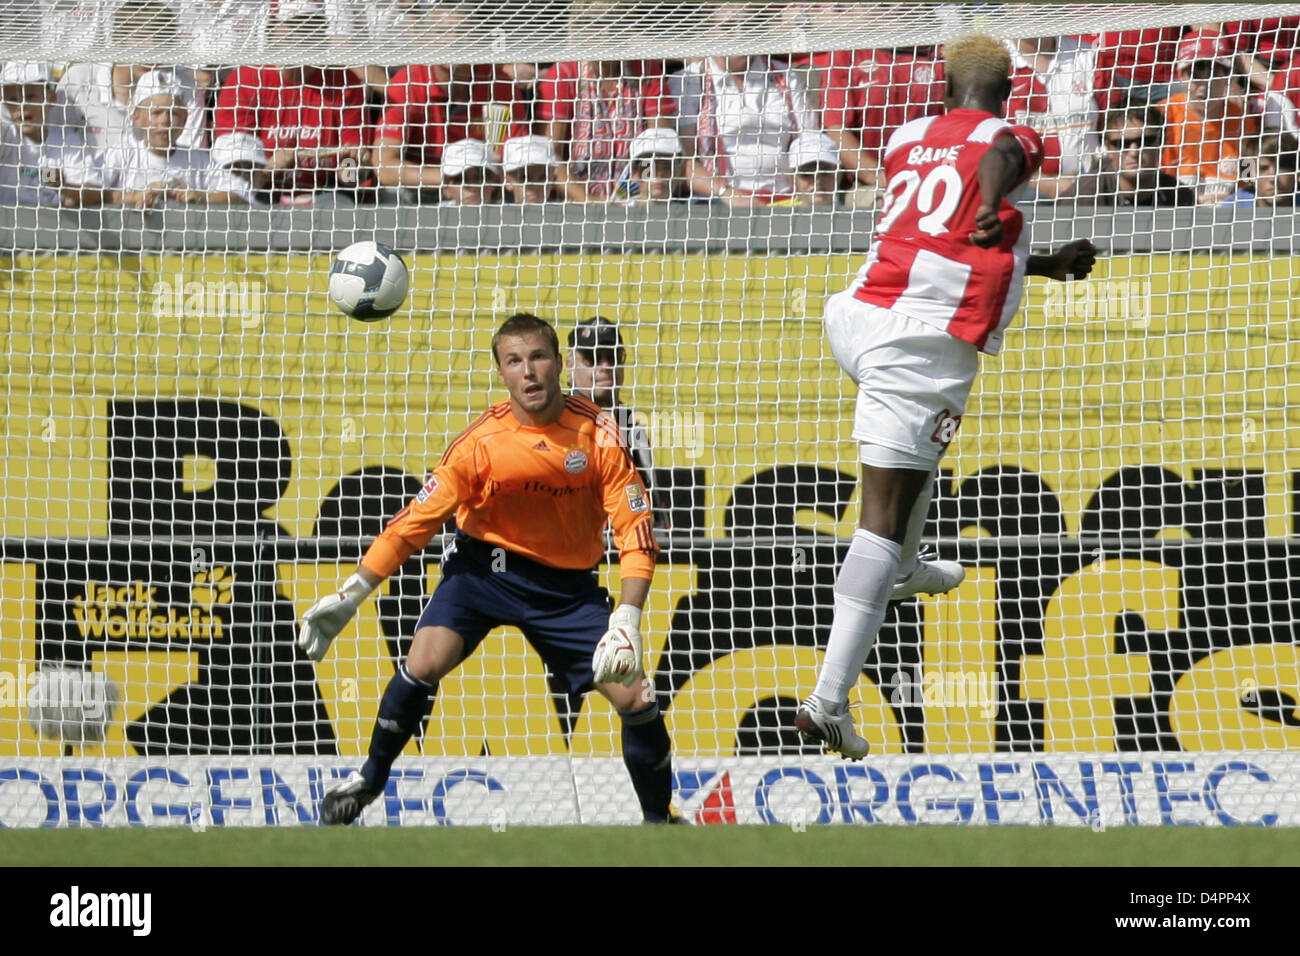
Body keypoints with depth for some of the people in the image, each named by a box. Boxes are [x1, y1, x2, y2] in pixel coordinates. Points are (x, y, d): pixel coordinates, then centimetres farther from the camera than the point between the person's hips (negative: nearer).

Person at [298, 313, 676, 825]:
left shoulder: (597, 434, -16)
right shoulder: (482, 442, -18)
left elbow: (635, 531, -14)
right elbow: (417, 520, -13)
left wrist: (626, 619, -27)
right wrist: (350, 595, -15)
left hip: (566, 584, 1)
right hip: (484, 566, -1)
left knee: (636, 698, -8)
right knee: (425, 662, -25)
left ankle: (659, 820, 15)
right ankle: (369, 778, -1)